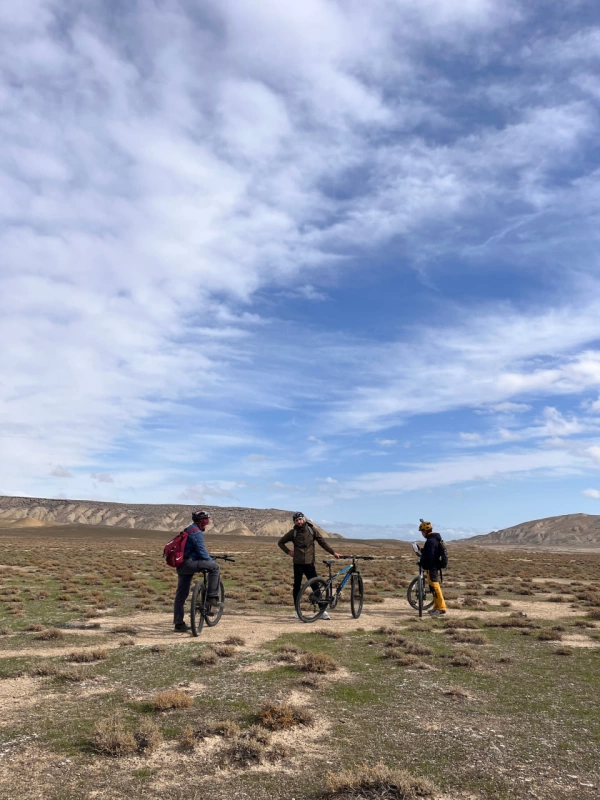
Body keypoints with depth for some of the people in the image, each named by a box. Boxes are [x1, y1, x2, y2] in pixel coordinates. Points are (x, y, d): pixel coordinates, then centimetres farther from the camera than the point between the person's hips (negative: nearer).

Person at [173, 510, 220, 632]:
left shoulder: (188, 530, 21)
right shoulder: (197, 532, -11)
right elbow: (202, 552, -16)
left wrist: (209, 560, 35)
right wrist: (212, 562, -3)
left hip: (181, 566, 10)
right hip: (189, 563, -10)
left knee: (181, 595, 12)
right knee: (214, 567, -11)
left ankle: (179, 624, 16)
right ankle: (212, 596, -9)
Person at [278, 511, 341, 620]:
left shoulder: (312, 530, 3)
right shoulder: (293, 532, 1)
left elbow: (322, 542, 5)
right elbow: (280, 542, 12)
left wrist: (333, 552, 0)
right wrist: (288, 552, 0)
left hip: (309, 563, 0)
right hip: (298, 563, 0)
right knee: (297, 586, 6)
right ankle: (296, 610, 18)